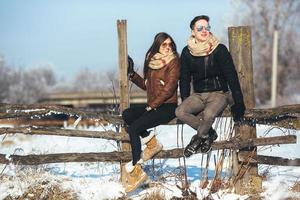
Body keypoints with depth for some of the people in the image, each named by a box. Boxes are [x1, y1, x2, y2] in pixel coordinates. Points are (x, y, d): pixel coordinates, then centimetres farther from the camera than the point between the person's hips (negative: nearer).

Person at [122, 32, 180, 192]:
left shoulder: (174, 62, -5)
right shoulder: (151, 61, 14)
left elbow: (169, 89, -13)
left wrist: (152, 105, -13)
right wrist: (132, 75, 14)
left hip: (168, 107, -7)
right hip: (152, 106, 7)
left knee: (134, 127, -20)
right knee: (127, 115, -15)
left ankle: (136, 170, -18)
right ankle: (151, 141, -6)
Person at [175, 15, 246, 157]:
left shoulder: (219, 50, -7)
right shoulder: (187, 52, 3)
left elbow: (232, 76, -8)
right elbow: (184, 79, 12)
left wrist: (238, 103, -13)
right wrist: (185, 101, 3)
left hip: (219, 93, -4)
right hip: (198, 95, 4)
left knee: (208, 114, -35)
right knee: (180, 112, -25)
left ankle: (199, 138, -5)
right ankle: (209, 134, -7)